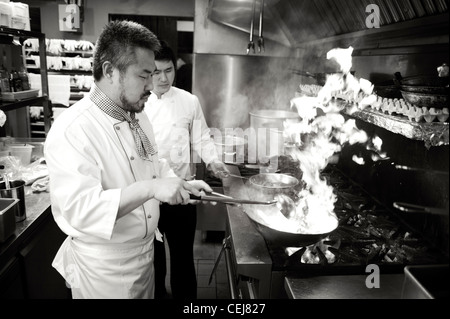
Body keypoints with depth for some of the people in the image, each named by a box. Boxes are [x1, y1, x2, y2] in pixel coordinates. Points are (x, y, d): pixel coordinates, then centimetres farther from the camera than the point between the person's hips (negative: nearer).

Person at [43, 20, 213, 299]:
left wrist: (184, 186, -4)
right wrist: (149, 188, -38)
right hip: (103, 269, -7)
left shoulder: (138, 117, 3)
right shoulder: (72, 130, -24)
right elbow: (79, 208, -31)